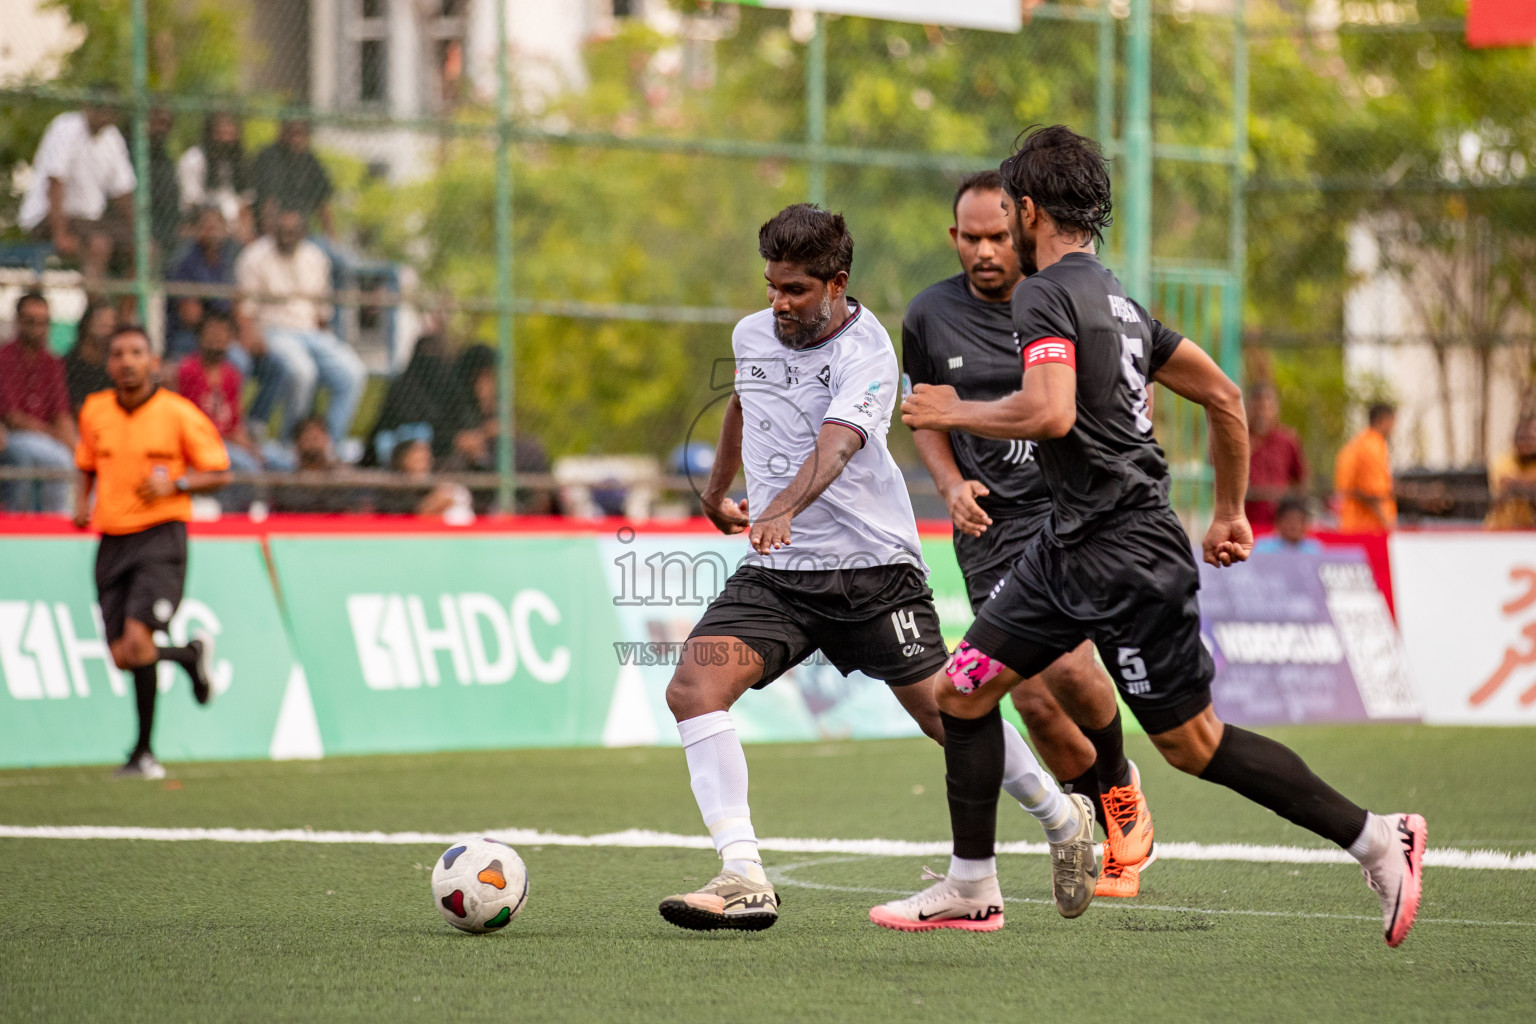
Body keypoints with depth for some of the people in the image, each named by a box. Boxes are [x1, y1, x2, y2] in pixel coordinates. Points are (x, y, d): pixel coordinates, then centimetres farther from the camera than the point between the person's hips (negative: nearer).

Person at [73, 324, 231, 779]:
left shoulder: (179, 413, -6)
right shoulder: (94, 412, 7)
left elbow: (219, 473, 1)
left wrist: (175, 484, -16)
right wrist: (82, 502, 6)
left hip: (161, 536, -5)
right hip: (112, 539, 5)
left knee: (137, 638, -21)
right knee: (121, 656, -1)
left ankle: (144, 751, -8)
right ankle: (192, 653, 32)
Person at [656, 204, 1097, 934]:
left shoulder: (864, 349, -16)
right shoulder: (751, 335, 6)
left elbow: (837, 442, -34)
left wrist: (784, 507, -52)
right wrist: (716, 492, 39)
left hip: (871, 565, -5)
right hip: (775, 573, 5)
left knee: (945, 714, 1)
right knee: (694, 688, -17)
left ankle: (1063, 818, 29)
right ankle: (744, 879, -23)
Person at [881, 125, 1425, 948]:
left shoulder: (1046, 296, -13)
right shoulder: (1116, 299, 15)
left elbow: (1050, 413, -29)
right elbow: (1224, 395, 19)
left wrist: (956, 413, -13)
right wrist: (1230, 512, 25)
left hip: (1125, 556, -10)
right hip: (1071, 547, 10)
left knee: (1190, 742, -2)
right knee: (963, 689, 9)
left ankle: (1375, 839, 3)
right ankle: (971, 887, 13)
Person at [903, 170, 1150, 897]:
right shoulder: (930, 317, 3)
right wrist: (951, 485, 1)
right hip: (991, 524, 3)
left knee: (1068, 663, -24)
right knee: (1033, 700, -5)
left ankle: (1122, 788, 6)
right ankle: (1116, 834, 18)